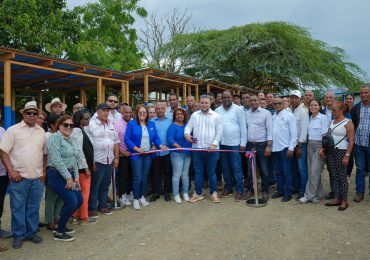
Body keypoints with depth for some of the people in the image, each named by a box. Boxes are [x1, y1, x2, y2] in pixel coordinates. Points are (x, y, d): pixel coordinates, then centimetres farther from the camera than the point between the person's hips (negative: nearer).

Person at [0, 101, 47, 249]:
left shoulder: (41, 132, 9)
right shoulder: (13, 130, -2)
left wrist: (44, 172, 7)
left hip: (37, 178, 3)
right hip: (19, 177, -3)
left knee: (34, 207, 12)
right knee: (17, 207, 6)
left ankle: (32, 232, 26)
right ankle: (18, 235, 21)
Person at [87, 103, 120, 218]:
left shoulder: (111, 125, 12)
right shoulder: (91, 124, -7)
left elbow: (116, 142, 15)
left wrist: (116, 158, 10)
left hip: (109, 160, 6)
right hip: (97, 161, -6)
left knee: (105, 185, 14)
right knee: (94, 186, 3)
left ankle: (102, 205, 28)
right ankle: (92, 208, 15)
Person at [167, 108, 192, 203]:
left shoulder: (187, 126, 12)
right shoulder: (173, 126, -6)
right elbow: (170, 139, -17)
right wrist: (177, 145, -33)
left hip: (187, 153, 5)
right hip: (177, 153, -5)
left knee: (185, 174, 11)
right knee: (177, 174, -3)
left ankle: (185, 193, 21)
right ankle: (176, 194, 7)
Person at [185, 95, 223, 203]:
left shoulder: (216, 116, 3)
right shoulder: (194, 115, 9)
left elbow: (219, 132, -1)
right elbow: (189, 126, 3)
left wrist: (214, 144, -13)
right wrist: (186, 133, -19)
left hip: (211, 149, -2)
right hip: (197, 148, 2)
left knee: (211, 172, 7)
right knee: (198, 172, 10)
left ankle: (213, 193, 21)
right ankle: (198, 193, 21)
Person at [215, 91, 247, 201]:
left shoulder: (238, 109, -4)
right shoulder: (217, 110, 6)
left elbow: (243, 127, -5)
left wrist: (243, 143, -8)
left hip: (235, 143, -4)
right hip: (222, 143, 4)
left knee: (237, 168, -1)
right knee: (225, 167, 13)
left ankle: (239, 190, 10)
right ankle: (228, 188, 26)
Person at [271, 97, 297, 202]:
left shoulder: (289, 115, -5)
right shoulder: (273, 117, 10)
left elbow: (294, 133, -9)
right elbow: (271, 132, 9)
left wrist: (291, 148, -13)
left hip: (285, 148, -5)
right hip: (275, 148, 6)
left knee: (287, 172, 0)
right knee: (278, 171, 13)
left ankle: (288, 193, 10)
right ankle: (280, 190, 25)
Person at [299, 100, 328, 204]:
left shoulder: (323, 117, -6)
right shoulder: (310, 118, 11)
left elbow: (325, 134, -10)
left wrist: (322, 148, -16)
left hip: (319, 145, -6)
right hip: (310, 145, 7)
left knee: (314, 172, -6)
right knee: (311, 171, 8)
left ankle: (309, 196, 1)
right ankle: (318, 194, 20)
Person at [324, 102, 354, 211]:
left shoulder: (348, 123, -7)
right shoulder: (332, 122, 11)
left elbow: (351, 140, -12)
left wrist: (347, 155, -17)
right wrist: (324, 148, -2)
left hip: (341, 151, -6)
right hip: (331, 151, 6)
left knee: (342, 177, 1)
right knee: (335, 176, 9)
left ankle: (344, 201, 11)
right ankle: (336, 198, 18)